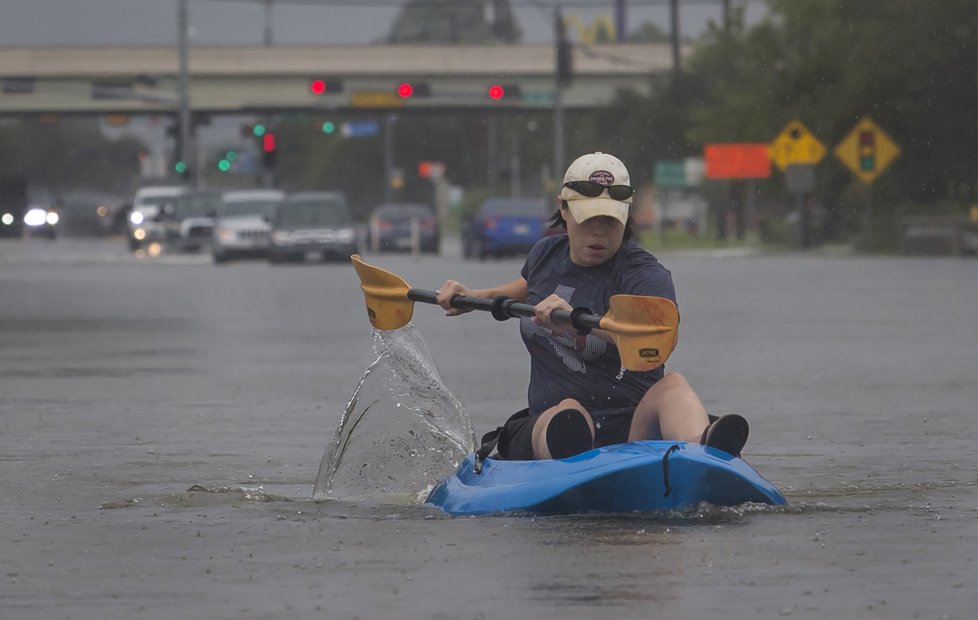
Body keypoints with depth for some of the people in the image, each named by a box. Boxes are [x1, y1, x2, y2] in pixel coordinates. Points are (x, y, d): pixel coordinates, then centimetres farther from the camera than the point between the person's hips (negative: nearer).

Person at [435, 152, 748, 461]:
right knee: (569, 412, -35)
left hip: (633, 427, -3)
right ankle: (570, 458, -76)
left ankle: (702, 450, -73)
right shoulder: (546, 254, 13)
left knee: (672, 385, -36)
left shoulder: (644, 274, -8)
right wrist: (472, 297, 27)